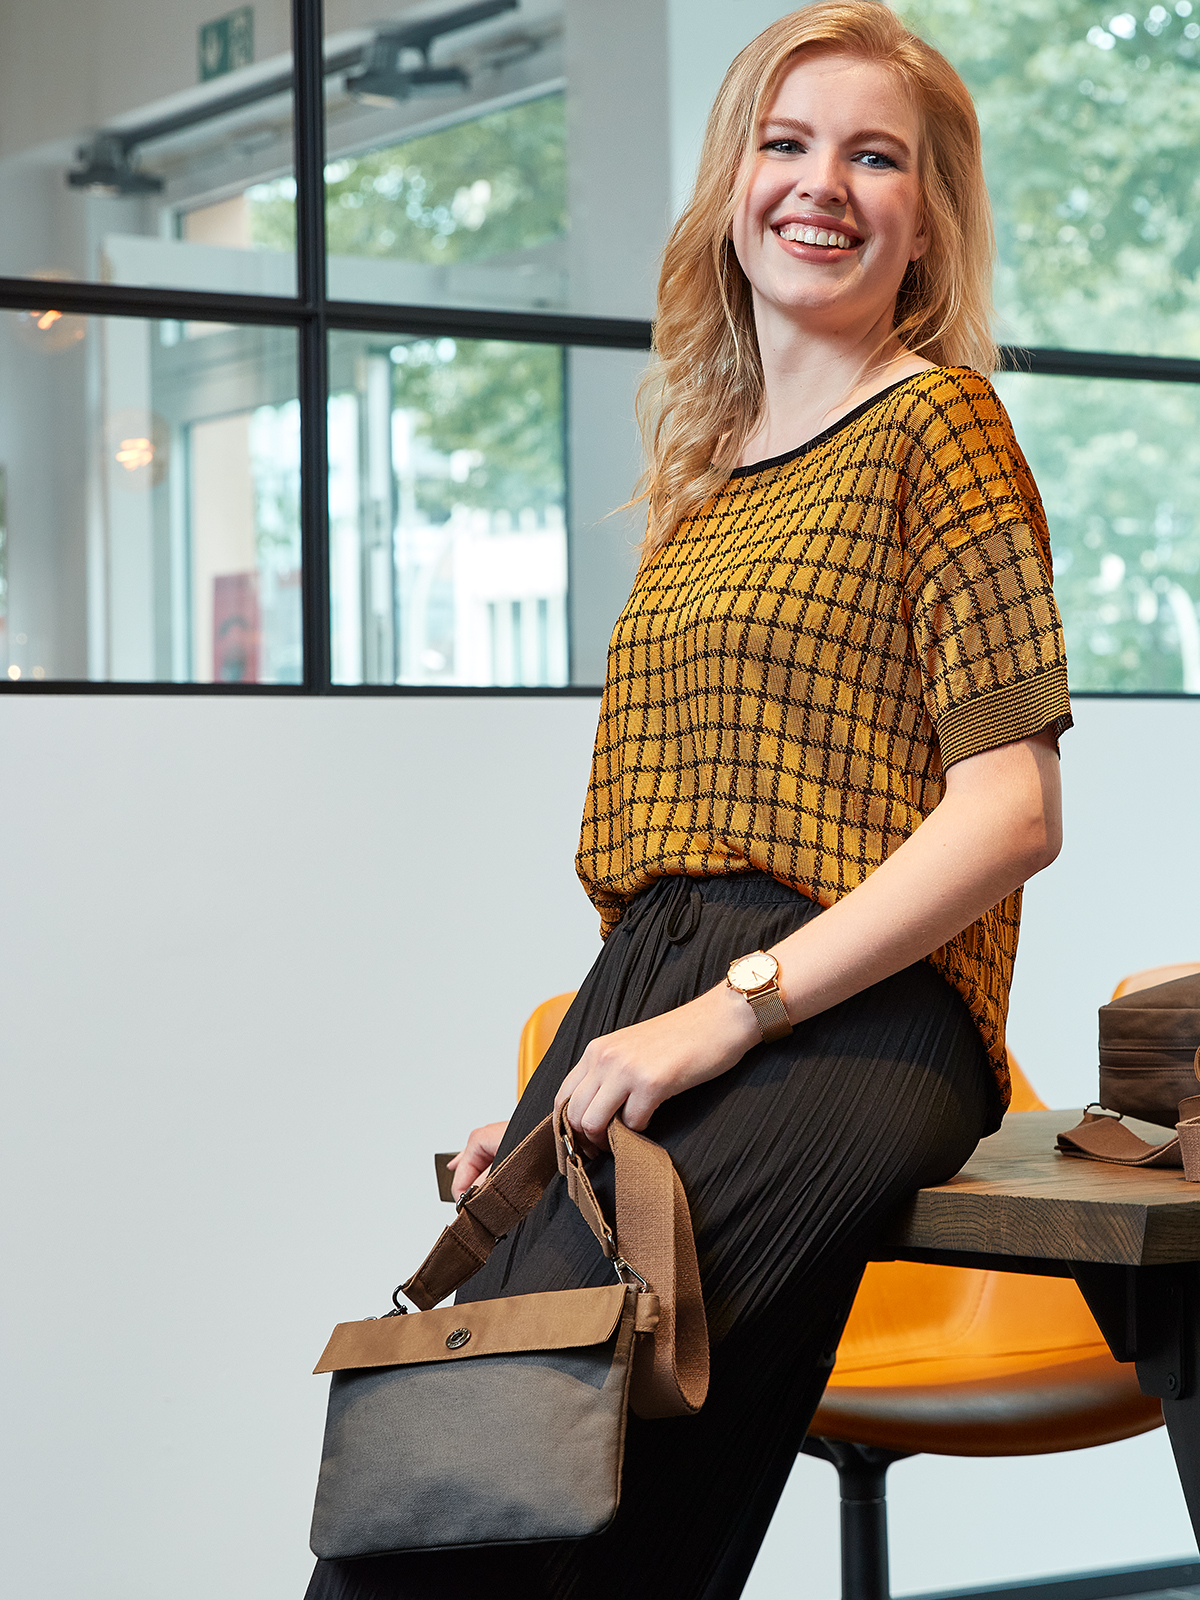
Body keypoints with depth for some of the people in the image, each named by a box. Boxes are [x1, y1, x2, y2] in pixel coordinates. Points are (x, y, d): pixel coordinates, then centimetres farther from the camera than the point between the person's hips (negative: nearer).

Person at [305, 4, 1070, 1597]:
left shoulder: (935, 424, 4)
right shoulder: (708, 468, 25)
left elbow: (1011, 811, -6)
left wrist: (733, 1012, -14)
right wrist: (570, 1084, 12)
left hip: (845, 1027, -6)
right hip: (648, 999, 6)